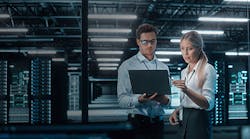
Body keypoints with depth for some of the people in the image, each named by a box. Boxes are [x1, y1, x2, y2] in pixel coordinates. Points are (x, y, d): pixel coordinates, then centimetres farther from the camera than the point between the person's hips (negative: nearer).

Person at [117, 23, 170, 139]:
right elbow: (122, 100, -9)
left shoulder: (164, 67, 11)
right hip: (138, 121, -4)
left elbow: (167, 99, 12)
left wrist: (165, 100, -11)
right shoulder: (127, 66, -3)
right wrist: (139, 99, -27)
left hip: (158, 121, 4)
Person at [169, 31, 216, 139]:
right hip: (184, 122, 7)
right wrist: (177, 111, 1)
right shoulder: (184, 72, 13)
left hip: (198, 122, -7)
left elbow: (208, 104, -19)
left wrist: (187, 90, -33)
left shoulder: (207, 69, -9)